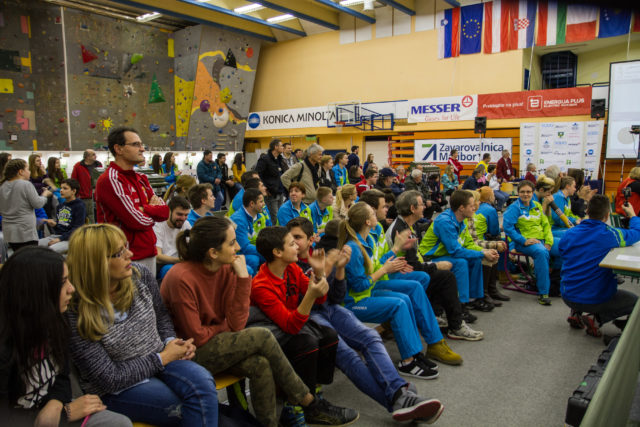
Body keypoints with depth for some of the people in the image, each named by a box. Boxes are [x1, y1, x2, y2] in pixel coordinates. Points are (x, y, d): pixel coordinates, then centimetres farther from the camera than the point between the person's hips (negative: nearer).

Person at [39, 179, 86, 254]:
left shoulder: (79, 206, -4)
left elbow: (77, 228, -11)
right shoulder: (60, 205, 18)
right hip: (55, 235, 7)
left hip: (70, 238, -7)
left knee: (51, 249, -33)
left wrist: (60, 239, -17)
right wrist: (54, 224, -1)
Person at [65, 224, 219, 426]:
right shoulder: (76, 314, -21)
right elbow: (110, 379, -17)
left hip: (160, 358, 5)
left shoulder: (140, 274, -6)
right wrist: (163, 358, -15)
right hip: (117, 389, -4)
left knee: (202, 383, -27)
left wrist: (171, 341, -6)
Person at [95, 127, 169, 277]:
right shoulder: (110, 180, -14)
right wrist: (153, 211, 0)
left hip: (149, 252, 8)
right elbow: (137, 220, -20)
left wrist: (143, 209, -12)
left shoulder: (141, 178, 12)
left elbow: (165, 211, 5)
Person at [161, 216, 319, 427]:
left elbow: (236, 323, -12)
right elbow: (197, 337, -19)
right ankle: (305, 399, -2)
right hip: (190, 354, -6)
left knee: (261, 366, -23)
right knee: (261, 337, -21)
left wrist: (242, 276, -19)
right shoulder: (181, 279, -24)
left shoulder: (227, 268, -6)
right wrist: (225, 327, -3)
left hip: (217, 345, 6)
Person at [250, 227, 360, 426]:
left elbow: (321, 299, -2)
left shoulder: (292, 268, -4)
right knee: (307, 343, -30)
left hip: (294, 324, 8)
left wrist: (319, 274, -20)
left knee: (330, 336, -12)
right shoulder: (261, 286, -26)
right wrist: (310, 295, -42)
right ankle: (309, 407, -12)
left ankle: (316, 393, -2)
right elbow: (291, 326, -31)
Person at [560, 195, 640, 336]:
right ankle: (597, 319, -1)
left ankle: (576, 313, 16)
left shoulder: (569, 234, -4)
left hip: (568, 297, 5)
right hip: (595, 300, -4)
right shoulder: (612, 235, -14)